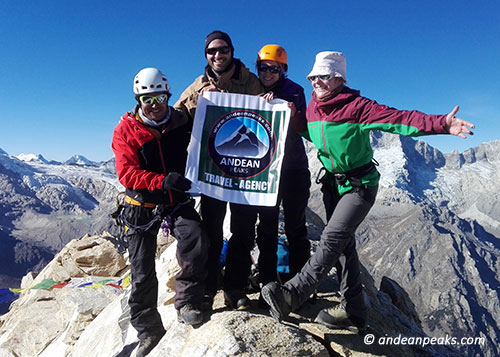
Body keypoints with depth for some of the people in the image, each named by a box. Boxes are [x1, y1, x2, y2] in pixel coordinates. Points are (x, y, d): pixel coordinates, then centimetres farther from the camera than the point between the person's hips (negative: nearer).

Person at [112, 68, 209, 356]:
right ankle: (149, 331, 25)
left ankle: (187, 302, -4)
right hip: (142, 205, 0)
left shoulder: (181, 122, 0)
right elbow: (127, 173, -17)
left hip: (177, 201, 1)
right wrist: (162, 181, -32)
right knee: (143, 272, 5)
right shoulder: (126, 130, -6)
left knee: (196, 240, -27)